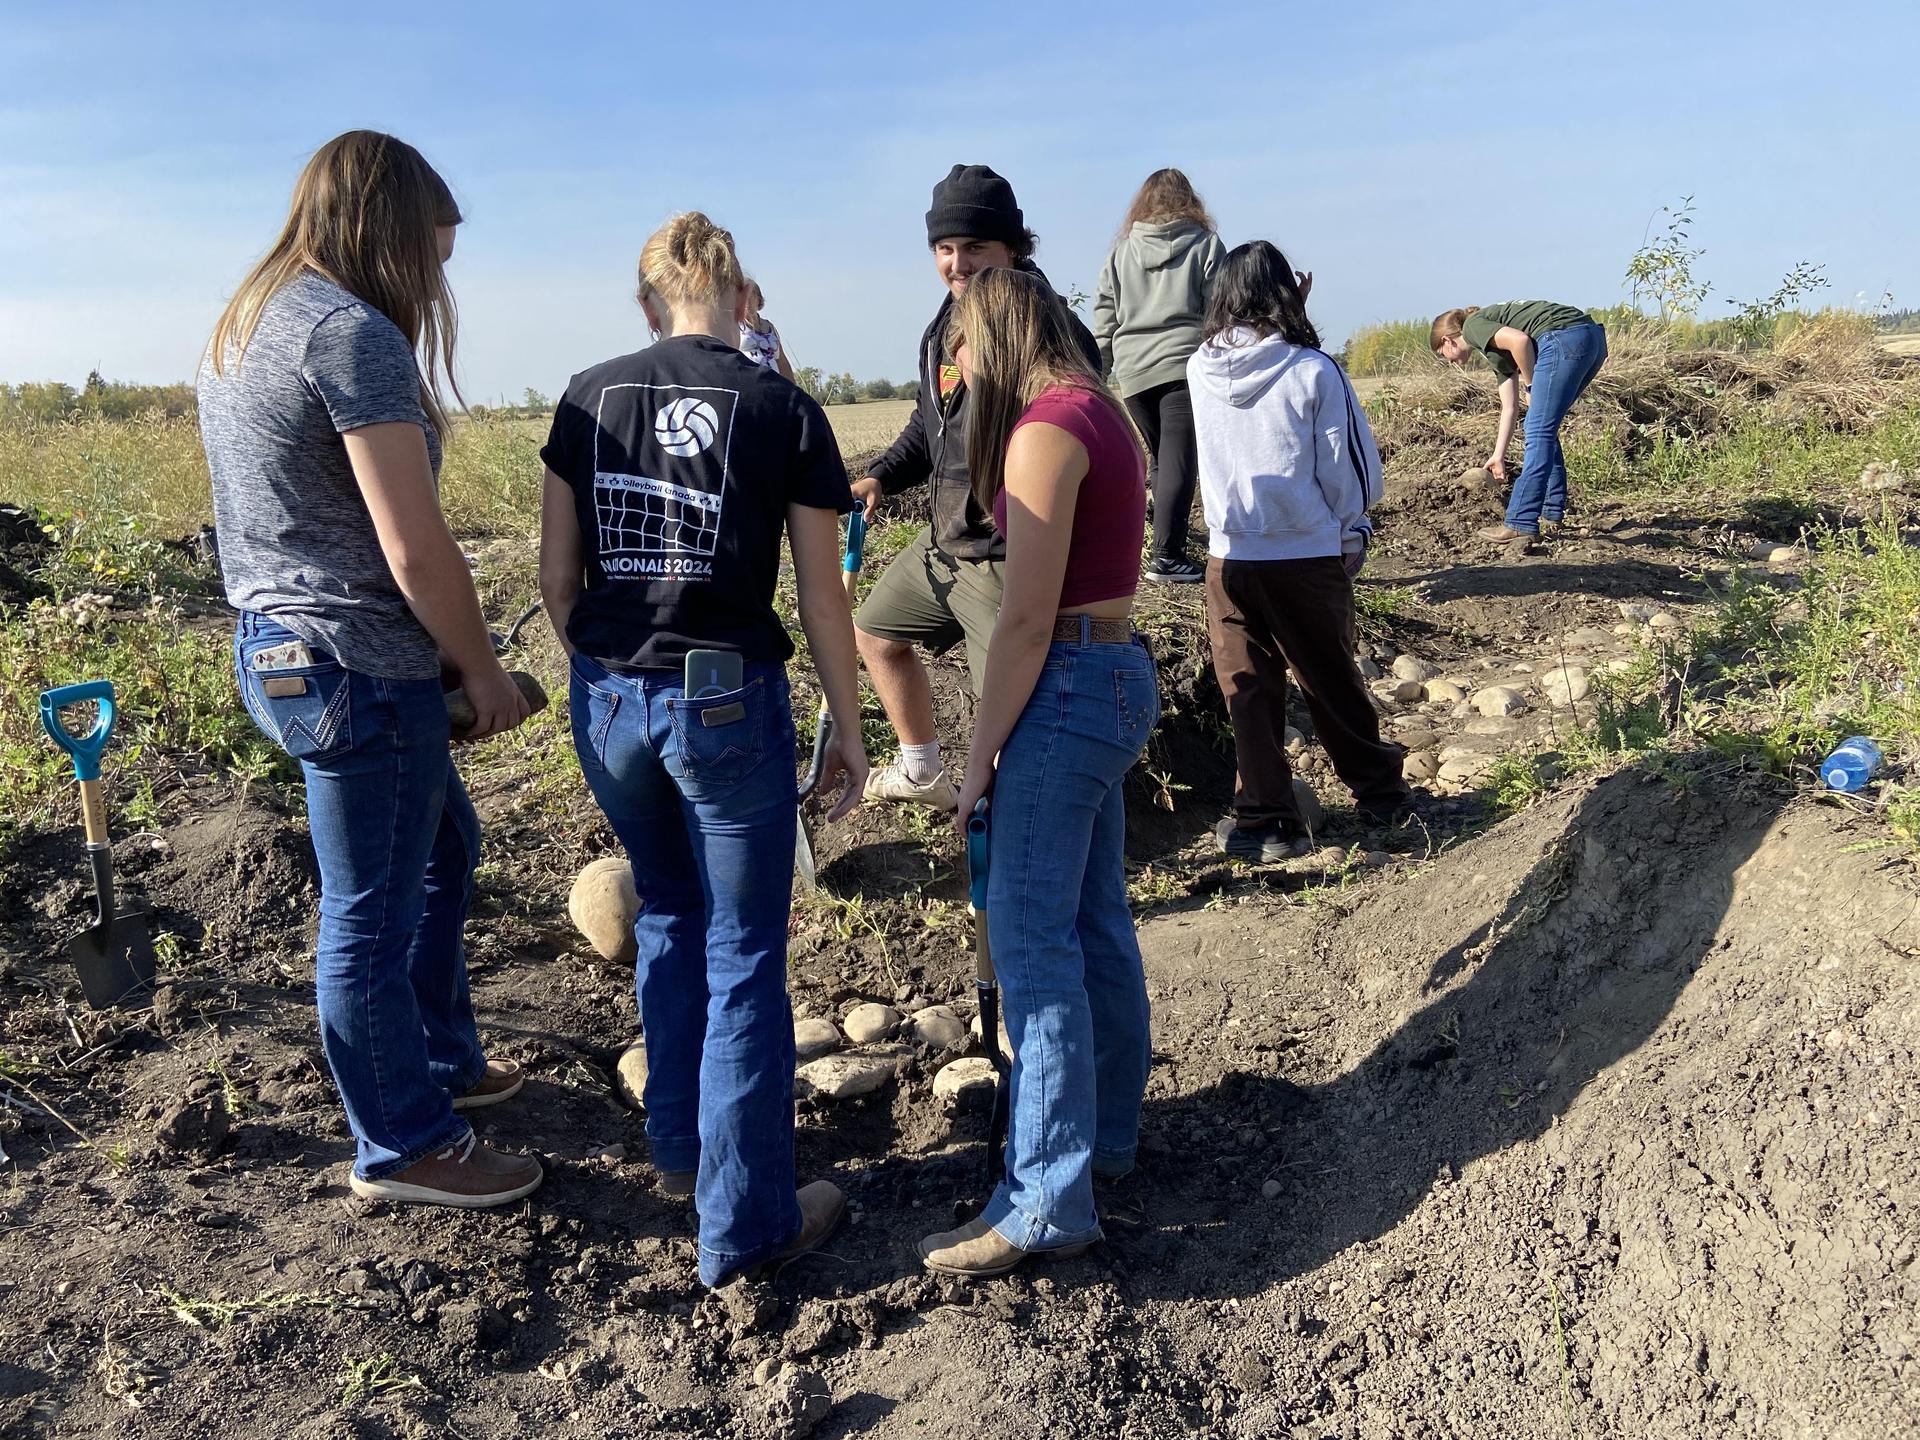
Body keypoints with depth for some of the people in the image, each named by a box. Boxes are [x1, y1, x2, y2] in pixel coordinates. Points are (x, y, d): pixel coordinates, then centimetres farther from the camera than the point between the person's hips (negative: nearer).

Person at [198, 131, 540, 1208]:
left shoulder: (244, 329, 13)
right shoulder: (353, 333, -18)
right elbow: (416, 549, -21)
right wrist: (486, 673, -7)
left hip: (276, 647, 10)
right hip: (356, 670, -10)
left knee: (445, 852, 25)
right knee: (373, 915, 5)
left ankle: (443, 1062, 41)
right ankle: (406, 1146, 23)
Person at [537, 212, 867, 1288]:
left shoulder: (589, 399, 4)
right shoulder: (787, 412, -5)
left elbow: (558, 578, 6)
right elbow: (824, 603, -3)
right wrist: (850, 731, 7)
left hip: (611, 702, 4)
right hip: (729, 702, -4)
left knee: (669, 916, 25)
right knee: (744, 958, 7)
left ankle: (680, 1148, 37)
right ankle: (746, 1224, 16)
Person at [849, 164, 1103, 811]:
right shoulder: (946, 325, 9)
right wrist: (883, 477, 7)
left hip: (1006, 558, -10)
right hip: (941, 541, 10)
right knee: (875, 632, 25)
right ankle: (922, 773, 44)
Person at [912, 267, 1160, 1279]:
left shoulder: (1044, 429, -15)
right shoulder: (1099, 414, 14)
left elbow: (1026, 618, -19)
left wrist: (980, 756, -12)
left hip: (1068, 687, -10)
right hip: (1117, 674, 10)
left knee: (1032, 939, -6)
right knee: (1097, 924, 17)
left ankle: (1047, 1203, 1)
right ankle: (1107, 1131, 31)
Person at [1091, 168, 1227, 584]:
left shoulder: (1121, 250, 14)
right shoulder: (1205, 245, 6)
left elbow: (1104, 315, 11)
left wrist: (1101, 370, 14)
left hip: (1132, 371, 4)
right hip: (1185, 365, -3)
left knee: (1160, 459, 13)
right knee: (1178, 460, -6)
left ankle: (1170, 546, 11)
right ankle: (1166, 555, -11)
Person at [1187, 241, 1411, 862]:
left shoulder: (1200, 370, -4)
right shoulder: (1313, 372, -12)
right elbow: (1349, 467, -5)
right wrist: (1353, 531, 13)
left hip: (1229, 557, 1)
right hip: (1308, 556, -1)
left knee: (1248, 690, 10)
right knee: (1333, 683, 15)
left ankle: (1265, 819, 11)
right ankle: (1380, 793, 32)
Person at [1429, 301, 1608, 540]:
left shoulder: (1473, 326, 7)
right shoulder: (1498, 353, 30)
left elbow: (1519, 340, -12)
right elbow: (1509, 407, 32)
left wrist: (1530, 385, 1)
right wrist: (1498, 455, 37)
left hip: (1565, 337, -9)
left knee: (1539, 431, -8)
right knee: (1545, 428, 20)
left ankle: (1521, 524, -9)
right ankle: (1552, 511, 23)